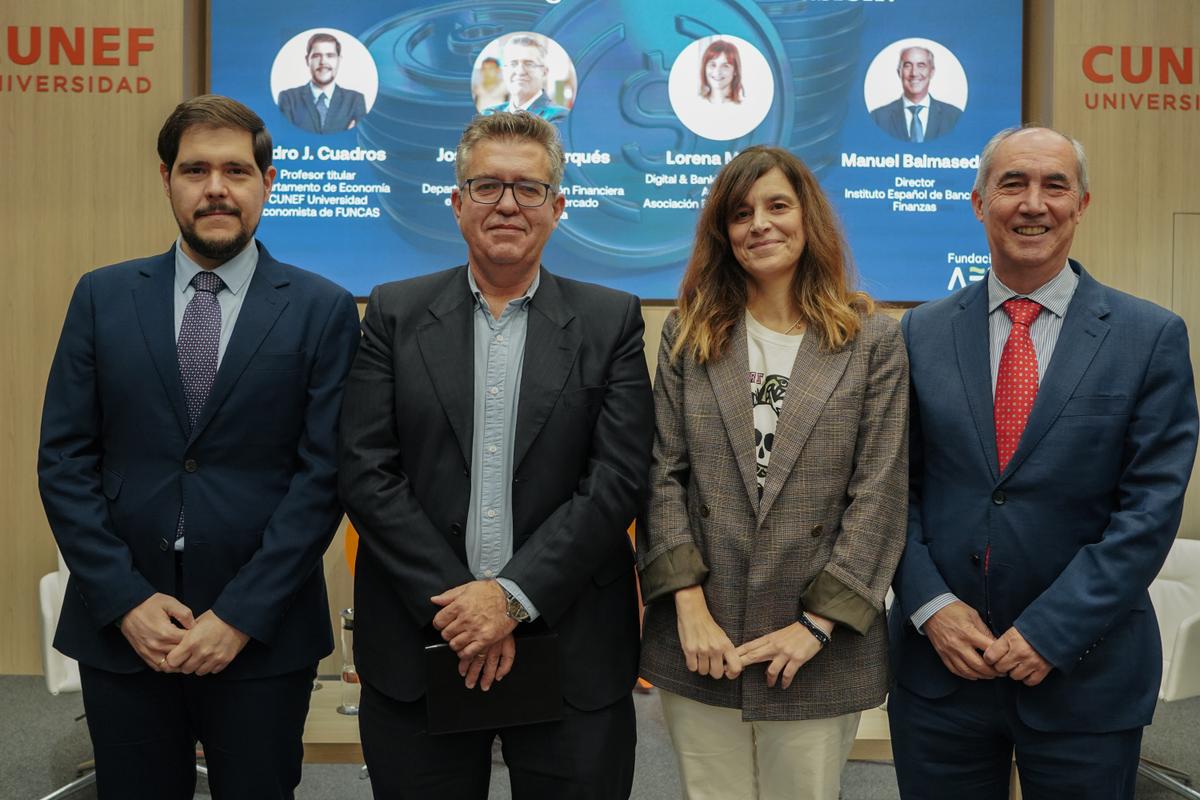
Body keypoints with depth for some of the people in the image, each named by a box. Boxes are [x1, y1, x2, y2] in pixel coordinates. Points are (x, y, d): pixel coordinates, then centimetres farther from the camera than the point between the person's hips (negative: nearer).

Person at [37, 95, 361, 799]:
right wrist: (127, 599, -8)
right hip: (119, 629, 2)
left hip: (263, 634, -1)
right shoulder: (103, 297, 4)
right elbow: (63, 458, 2)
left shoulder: (323, 310, -2)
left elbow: (324, 472, -7)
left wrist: (242, 615, -12)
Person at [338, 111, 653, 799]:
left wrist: (512, 595, -14)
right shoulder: (396, 313, 4)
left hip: (571, 654, 0)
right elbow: (366, 472, -3)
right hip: (418, 645, 1)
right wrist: (456, 602, -11)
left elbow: (617, 479, -6)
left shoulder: (611, 321, 2)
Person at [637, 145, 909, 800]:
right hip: (700, 646, 2)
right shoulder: (688, 335, 7)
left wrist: (819, 622, -10)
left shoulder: (873, 341, 1)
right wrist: (689, 605, -8)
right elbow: (663, 475, 2)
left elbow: (879, 495, -4)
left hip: (819, 652, -1)